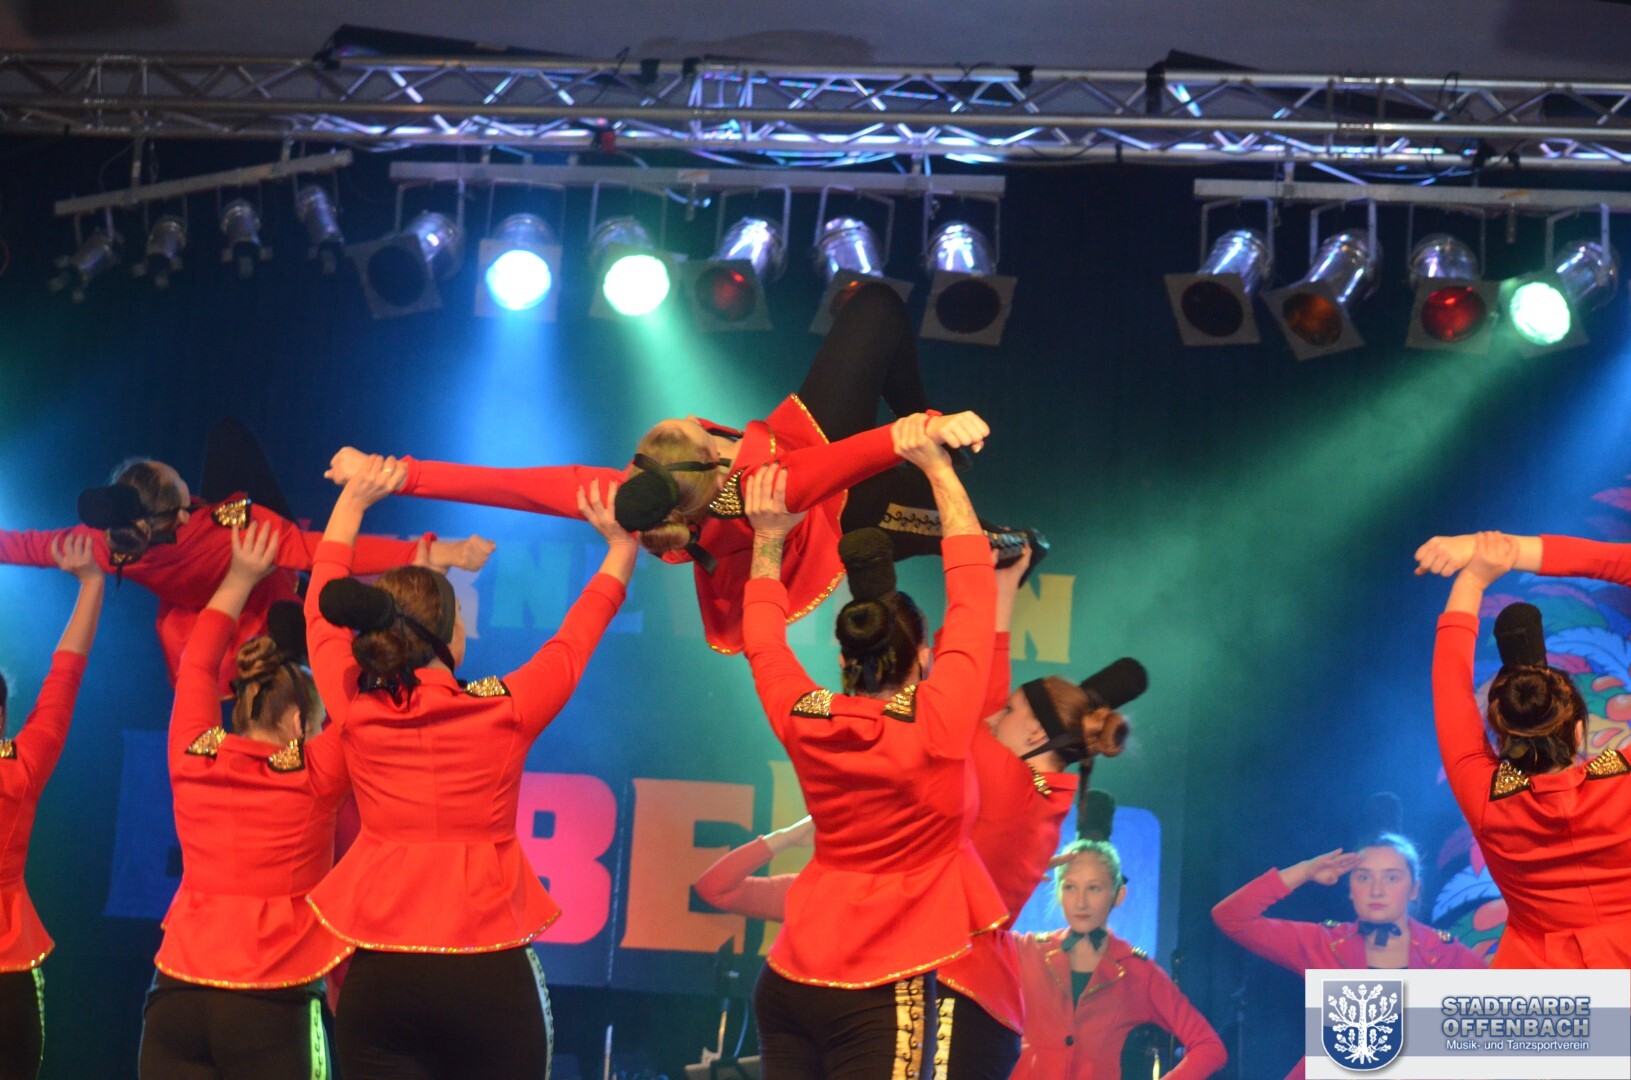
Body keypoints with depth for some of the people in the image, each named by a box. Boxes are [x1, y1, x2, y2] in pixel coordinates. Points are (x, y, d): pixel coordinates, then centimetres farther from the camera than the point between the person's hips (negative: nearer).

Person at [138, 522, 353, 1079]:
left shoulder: (192, 761, 5)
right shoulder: (317, 776, -3)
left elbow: (196, 664, 19)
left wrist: (241, 579, 27)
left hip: (175, 996, 4)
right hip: (272, 1005, -4)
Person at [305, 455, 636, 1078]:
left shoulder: (355, 708, 0)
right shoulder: (507, 710, -4)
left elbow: (325, 604, 17)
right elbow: (578, 636, 13)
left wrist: (352, 501, 29)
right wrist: (621, 548, 26)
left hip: (380, 973, 2)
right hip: (490, 971, -2)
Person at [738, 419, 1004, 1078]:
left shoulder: (803, 721, -1)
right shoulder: (938, 722, -12)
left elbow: (763, 638, 19)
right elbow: (972, 588, -5)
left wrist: (767, 542, 19)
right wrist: (936, 465, 0)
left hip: (786, 981, 6)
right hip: (884, 993, -5)